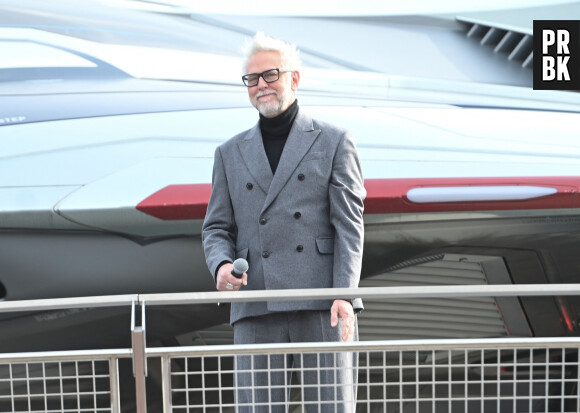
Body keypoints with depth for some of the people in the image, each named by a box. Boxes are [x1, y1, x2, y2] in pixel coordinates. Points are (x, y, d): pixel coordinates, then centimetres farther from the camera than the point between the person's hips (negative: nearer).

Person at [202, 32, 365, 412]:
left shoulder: (334, 143, 8)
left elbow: (349, 225, 0)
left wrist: (344, 295, -12)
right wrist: (222, 266, -8)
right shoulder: (231, 153, 17)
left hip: (323, 308, -2)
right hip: (256, 313, 3)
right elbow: (217, 229, 15)